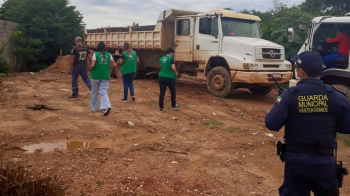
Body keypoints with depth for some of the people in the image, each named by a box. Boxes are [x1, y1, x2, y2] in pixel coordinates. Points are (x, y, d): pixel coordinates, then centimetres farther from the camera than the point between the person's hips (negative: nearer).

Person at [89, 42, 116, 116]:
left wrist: (91, 69, 5)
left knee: (94, 92, 15)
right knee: (104, 92, 2)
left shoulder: (95, 54, -7)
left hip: (96, 76, -2)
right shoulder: (109, 55, 2)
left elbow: (92, 65, -15)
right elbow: (114, 65, -1)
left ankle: (94, 108, 24)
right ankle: (107, 106, -21)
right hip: (105, 76, 2)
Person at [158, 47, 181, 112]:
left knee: (162, 93, 5)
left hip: (162, 77, 5)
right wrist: (175, 73, -2)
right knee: (173, 92, 16)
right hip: (170, 78, -5)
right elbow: (173, 68, -19)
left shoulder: (161, 59, 10)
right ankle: (174, 105, 29)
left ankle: (161, 108, 5)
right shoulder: (171, 58, -10)